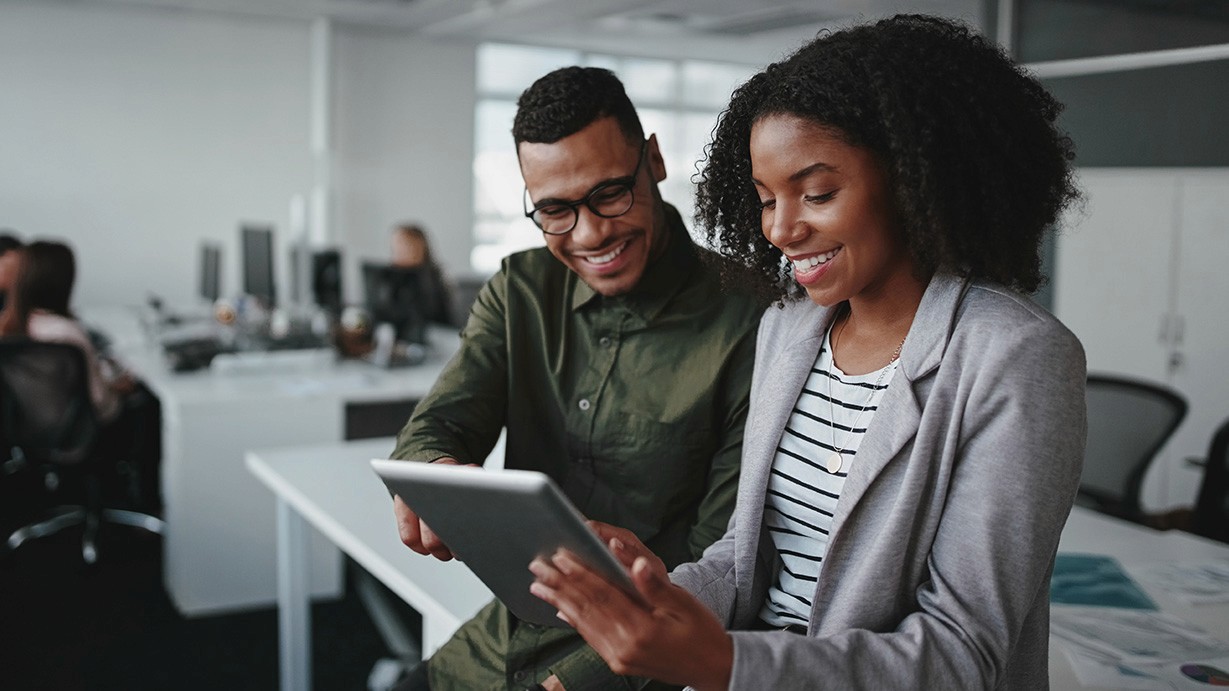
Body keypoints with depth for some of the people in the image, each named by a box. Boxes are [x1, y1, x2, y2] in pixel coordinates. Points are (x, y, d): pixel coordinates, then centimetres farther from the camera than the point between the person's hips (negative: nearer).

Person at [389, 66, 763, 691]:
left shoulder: (743, 324, -16)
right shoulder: (518, 293, 2)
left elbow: (720, 562, -15)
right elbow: (432, 431, -6)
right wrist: (434, 476, -31)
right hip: (503, 638, 5)